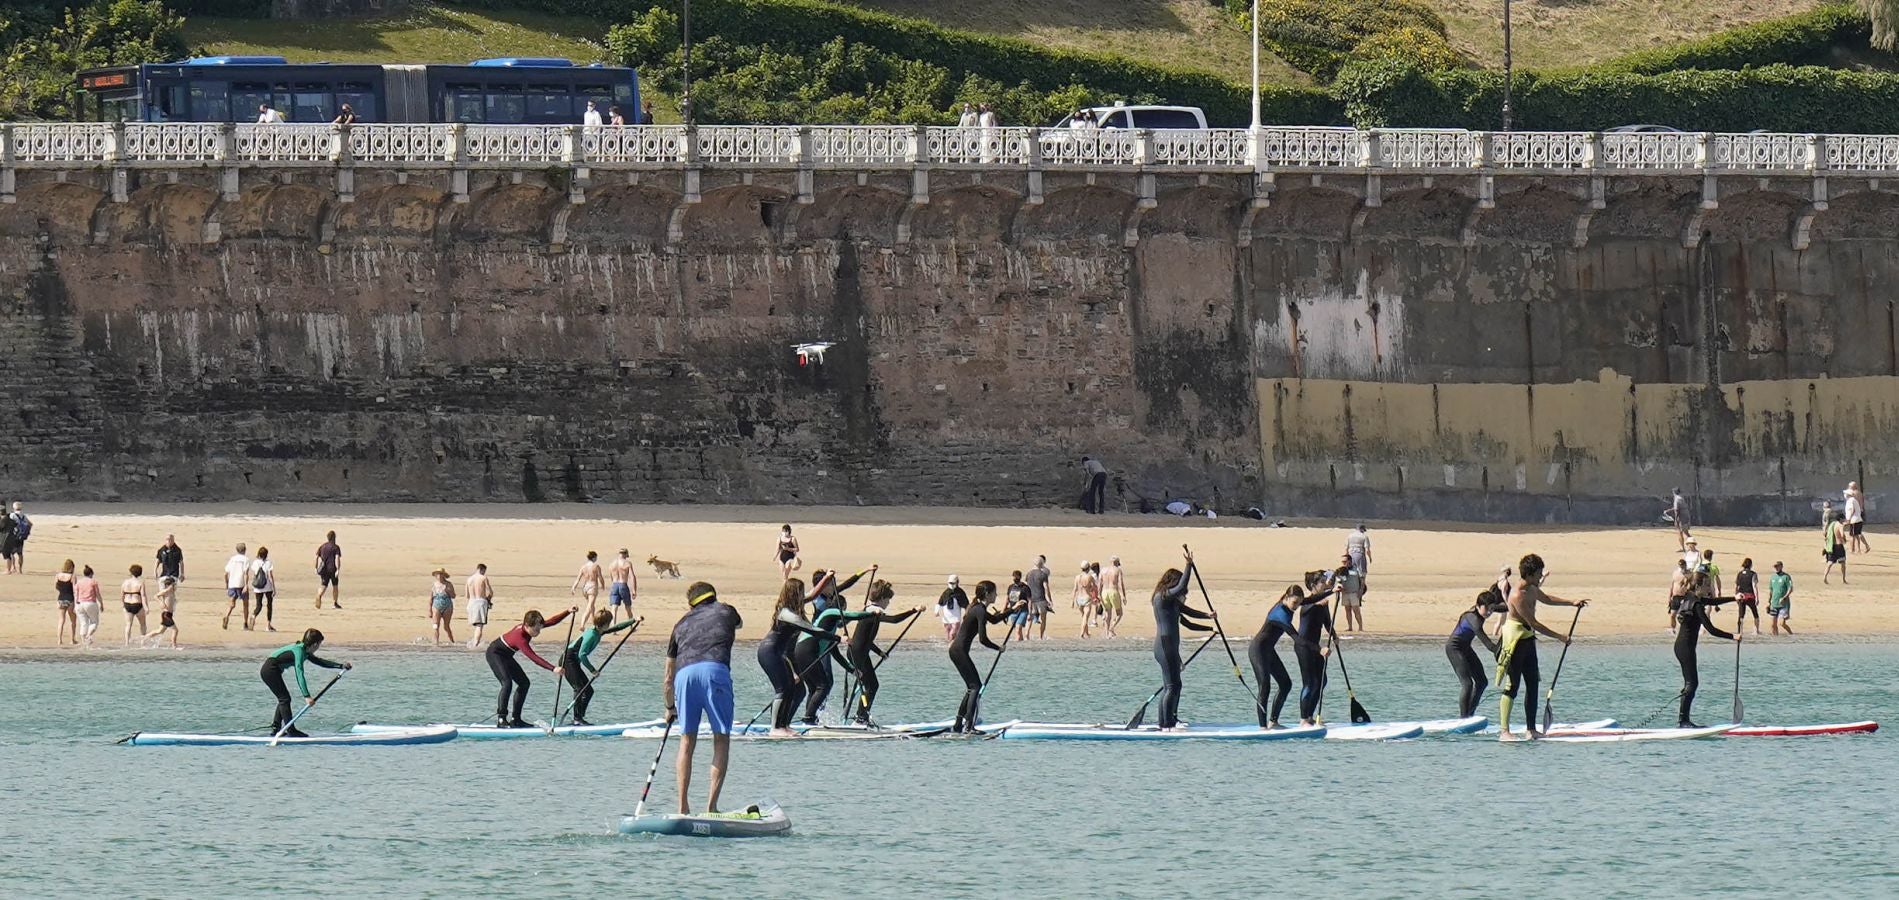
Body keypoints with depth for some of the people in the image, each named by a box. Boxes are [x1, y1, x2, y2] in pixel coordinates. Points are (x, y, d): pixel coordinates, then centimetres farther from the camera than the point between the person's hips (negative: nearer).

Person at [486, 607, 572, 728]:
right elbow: (534, 657, -43)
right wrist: (553, 669, -49)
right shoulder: (520, 637, -37)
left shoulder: (530, 626, -12)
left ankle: (515, 719, 10)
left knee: (524, 683, 6)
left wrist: (568, 611, -18)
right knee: (507, 682, -26)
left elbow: (552, 621, -6)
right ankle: (501, 720, -24)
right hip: (495, 653, -10)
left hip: (506, 655, 10)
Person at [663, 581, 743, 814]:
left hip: (684, 674, 2)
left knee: (687, 741, 12)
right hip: (715, 670, -2)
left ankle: (682, 807, 7)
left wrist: (670, 707, 48)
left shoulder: (682, 623, 31)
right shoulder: (725, 611, 27)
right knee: (721, 739, 4)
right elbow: (739, 624, 55)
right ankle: (711, 805, -7)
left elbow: (669, 677, 35)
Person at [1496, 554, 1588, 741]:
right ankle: (1504, 731, -11)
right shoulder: (1518, 596, -24)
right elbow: (1534, 624, -23)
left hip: (1528, 642, 10)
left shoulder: (1532, 589, 6)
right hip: (1515, 643, -10)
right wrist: (1560, 637, -18)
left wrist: (1572, 603, 25)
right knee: (1512, 687, -10)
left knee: (1532, 685, 11)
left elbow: (1546, 598, 29)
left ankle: (1531, 729, 17)